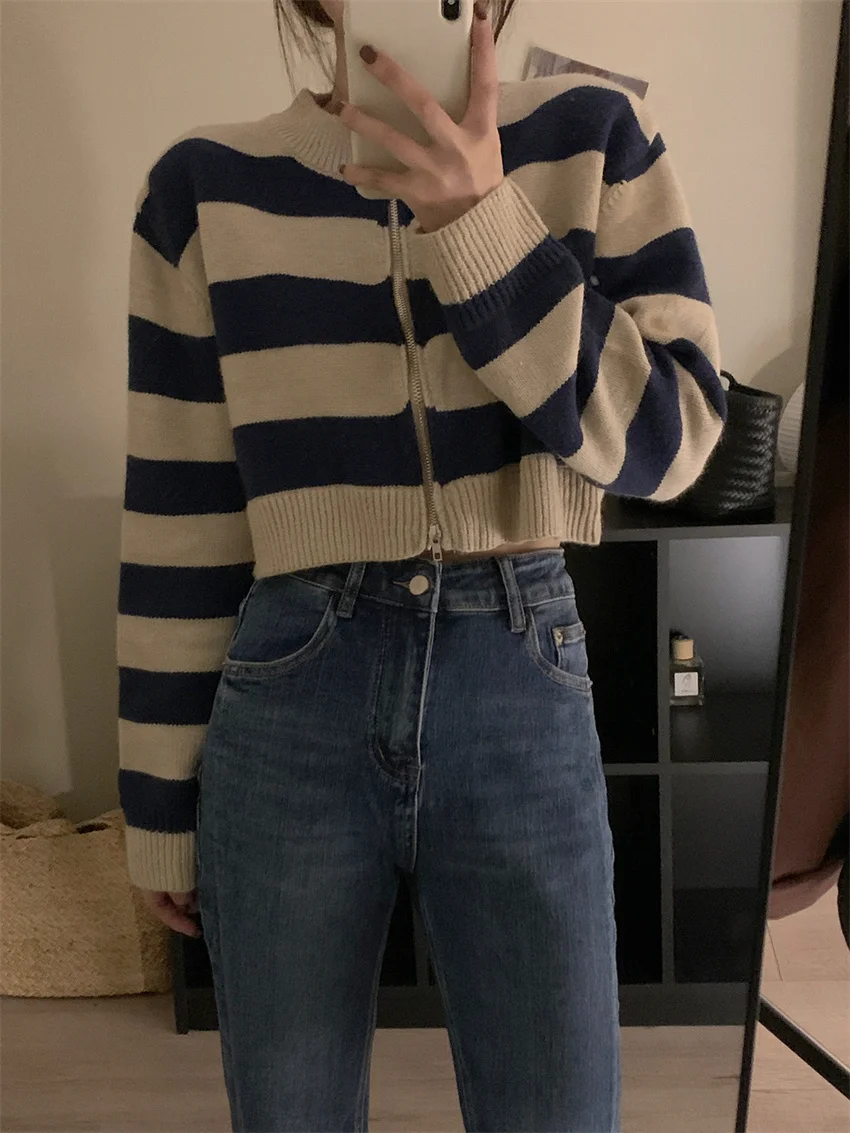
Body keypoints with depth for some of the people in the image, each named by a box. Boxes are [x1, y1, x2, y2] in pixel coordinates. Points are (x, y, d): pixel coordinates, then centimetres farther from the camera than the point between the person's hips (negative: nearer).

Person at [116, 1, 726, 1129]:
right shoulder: (207, 183, 3)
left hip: (524, 688, 1)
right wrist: (162, 801, 6)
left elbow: (668, 437, -5)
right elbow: (178, 511, 2)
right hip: (287, 702, 1)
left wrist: (481, 224, -16)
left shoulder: (594, 136, 4)